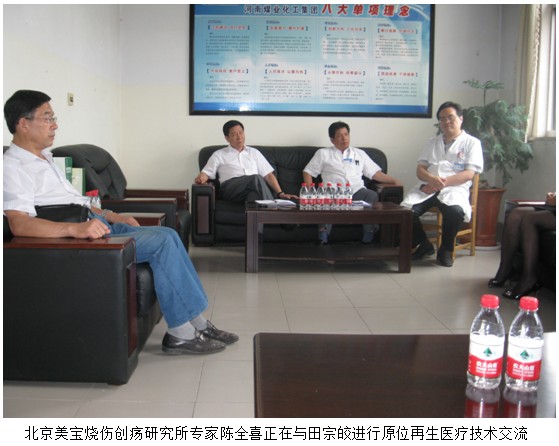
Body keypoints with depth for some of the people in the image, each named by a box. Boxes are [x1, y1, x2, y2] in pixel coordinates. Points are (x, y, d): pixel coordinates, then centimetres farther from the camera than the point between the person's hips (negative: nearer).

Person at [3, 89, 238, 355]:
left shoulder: (43, 158, 20)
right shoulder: (13, 168, -11)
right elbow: (19, 224, -27)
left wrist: (111, 216, 14)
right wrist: (74, 228, -40)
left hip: (94, 224, 10)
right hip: (73, 242, -10)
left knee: (168, 234, -3)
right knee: (161, 242, -20)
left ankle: (196, 323, -1)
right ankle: (180, 334, -12)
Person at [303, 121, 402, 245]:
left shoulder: (360, 153, 27)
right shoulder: (323, 153, 22)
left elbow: (375, 173, 21)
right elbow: (308, 172, 18)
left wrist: (394, 180, 6)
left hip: (357, 191, 2)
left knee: (372, 195, -31)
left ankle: (368, 237, -27)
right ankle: (323, 235, -41)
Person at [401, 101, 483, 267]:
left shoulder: (472, 143, 10)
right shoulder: (432, 142, 24)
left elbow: (469, 174, -3)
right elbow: (420, 169, 13)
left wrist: (443, 182, -16)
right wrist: (431, 178, -11)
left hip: (454, 188, -3)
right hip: (427, 187, 4)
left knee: (455, 211, -38)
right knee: (406, 209, -25)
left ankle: (446, 250, -9)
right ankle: (424, 245, 1)